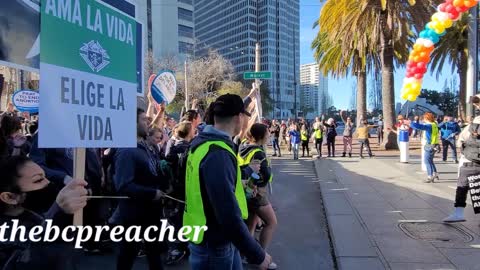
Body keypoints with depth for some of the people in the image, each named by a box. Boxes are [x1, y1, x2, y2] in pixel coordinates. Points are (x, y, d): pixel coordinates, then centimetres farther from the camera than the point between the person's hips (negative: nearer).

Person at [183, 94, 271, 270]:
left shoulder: (203, 141, 2)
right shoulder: (217, 154, -30)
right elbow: (229, 217, -33)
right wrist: (258, 255, -25)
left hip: (216, 237, 9)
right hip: (212, 245, -9)